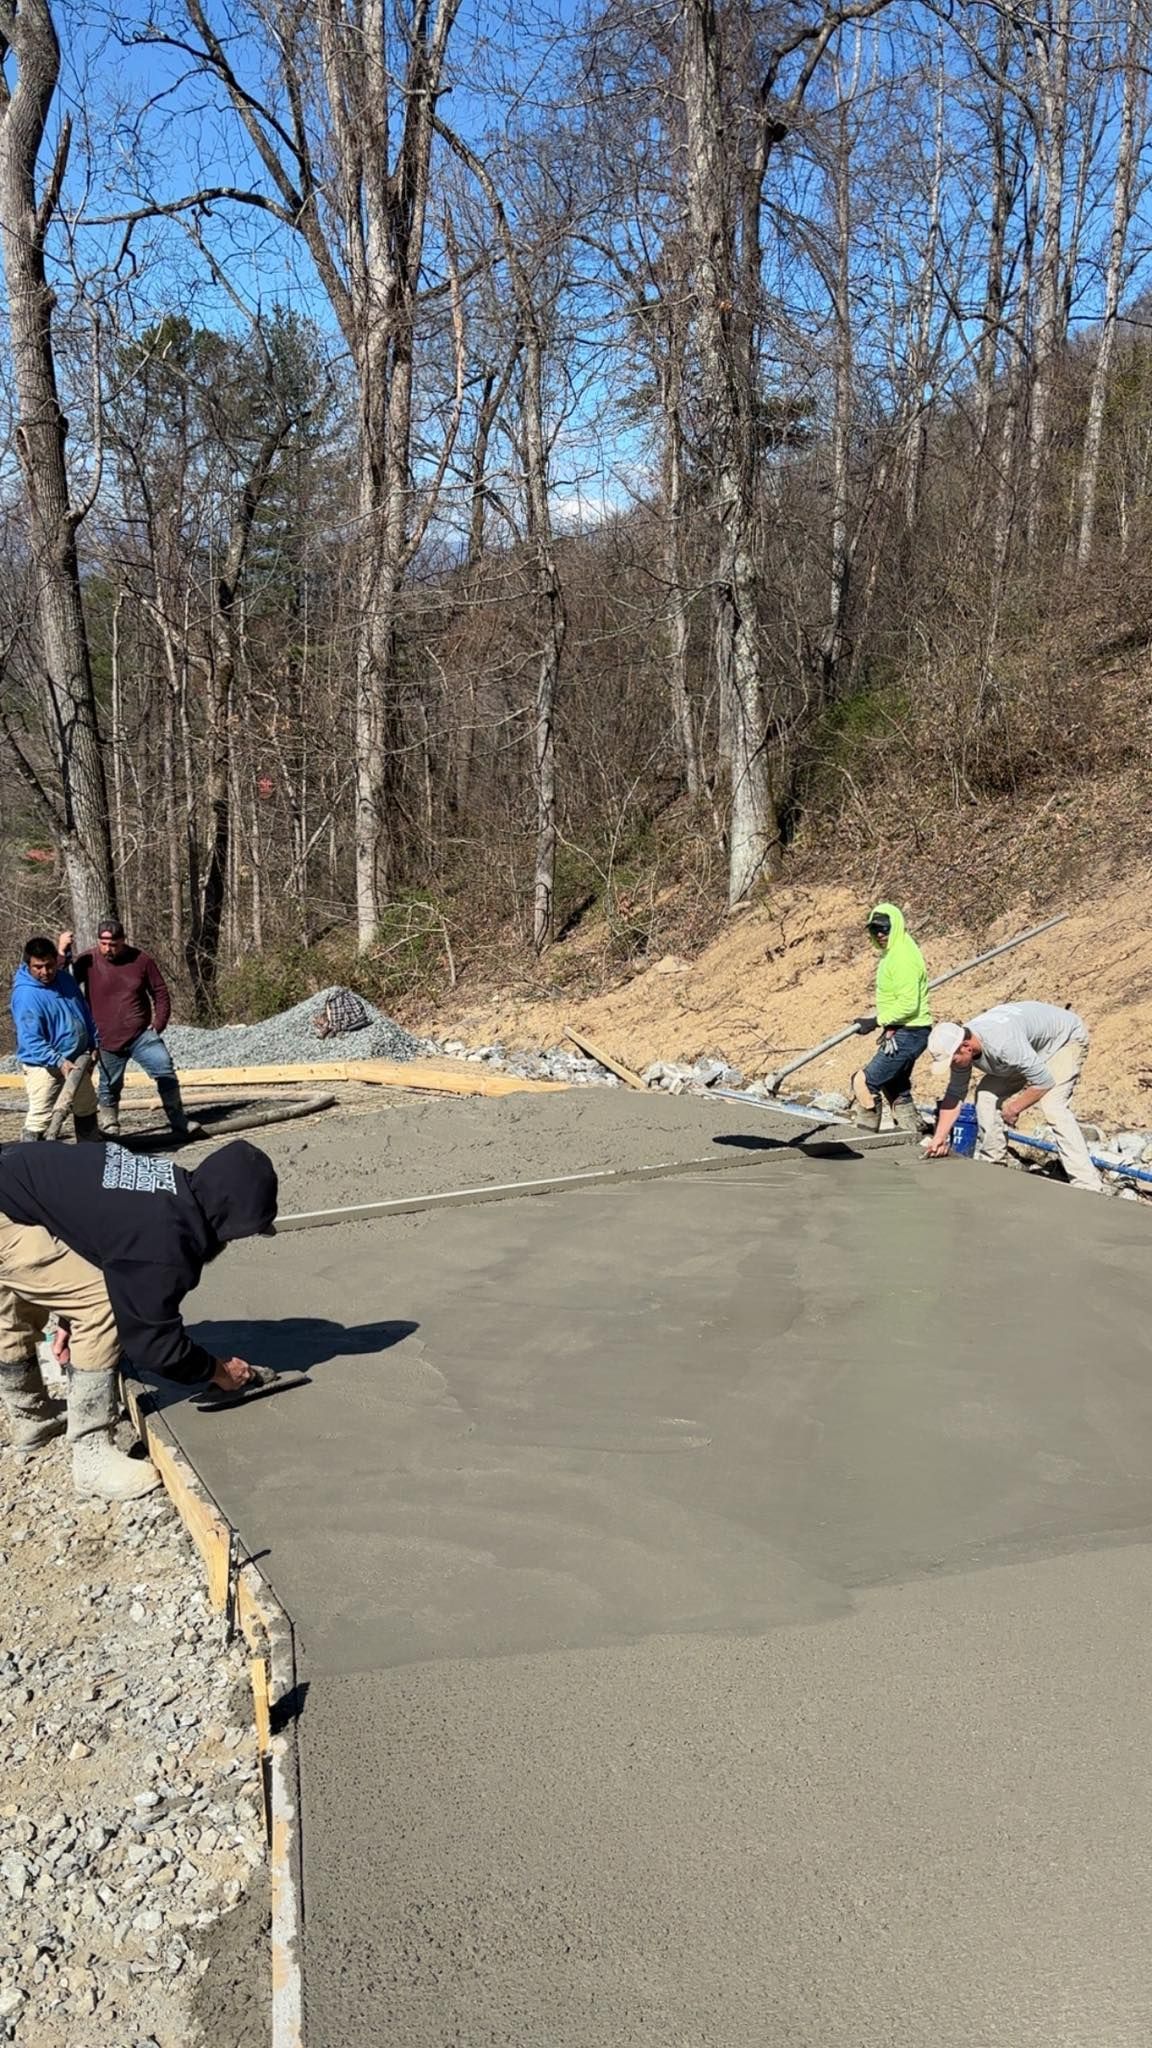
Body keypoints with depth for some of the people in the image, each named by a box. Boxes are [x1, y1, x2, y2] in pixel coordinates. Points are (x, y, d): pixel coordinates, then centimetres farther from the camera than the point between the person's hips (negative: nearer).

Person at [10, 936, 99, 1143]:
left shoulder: (64, 978, 1)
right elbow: (31, 1040, -27)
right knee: (40, 1118, -12)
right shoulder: (25, 995, -22)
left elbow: (85, 1013, 13)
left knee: (87, 1110, 22)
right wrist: (58, 1061, -35)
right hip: (43, 1065, -8)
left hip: (77, 1060, 8)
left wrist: (93, 1045, 11)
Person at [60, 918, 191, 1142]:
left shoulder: (141, 959, -2)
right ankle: (109, 1131, 24)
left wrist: (158, 1025, -1)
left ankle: (180, 1125, 4)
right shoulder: (88, 962, -3)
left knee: (166, 1074, -6)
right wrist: (62, 952, -21)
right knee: (109, 1088, 9)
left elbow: (160, 992, 5)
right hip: (107, 1041, 0)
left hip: (142, 1035, 0)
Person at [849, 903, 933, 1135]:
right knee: (896, 1087, 22)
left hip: (907, 1034, -11)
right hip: (901, 1032, 11)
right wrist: (879, 1020, 15)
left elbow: (908, 1004, -25)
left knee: (865, 1081, -9)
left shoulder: (903, 957, -20)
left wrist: (877, 1021, -20)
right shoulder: (891, 953, 12)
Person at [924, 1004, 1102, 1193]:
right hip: (1032, 1047, 8)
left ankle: (1088, 1187, -28)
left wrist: (1014, 1108, -20)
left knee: (1053, 1106, -27)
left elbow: (1044, 1081, -34)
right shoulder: (958, 1044, -16)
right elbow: (955, 1094, -4)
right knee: (987, 1093, 0)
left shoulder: (1003, 1043, -42)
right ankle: (991, 1164, 14)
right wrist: (939, 1137, -8)